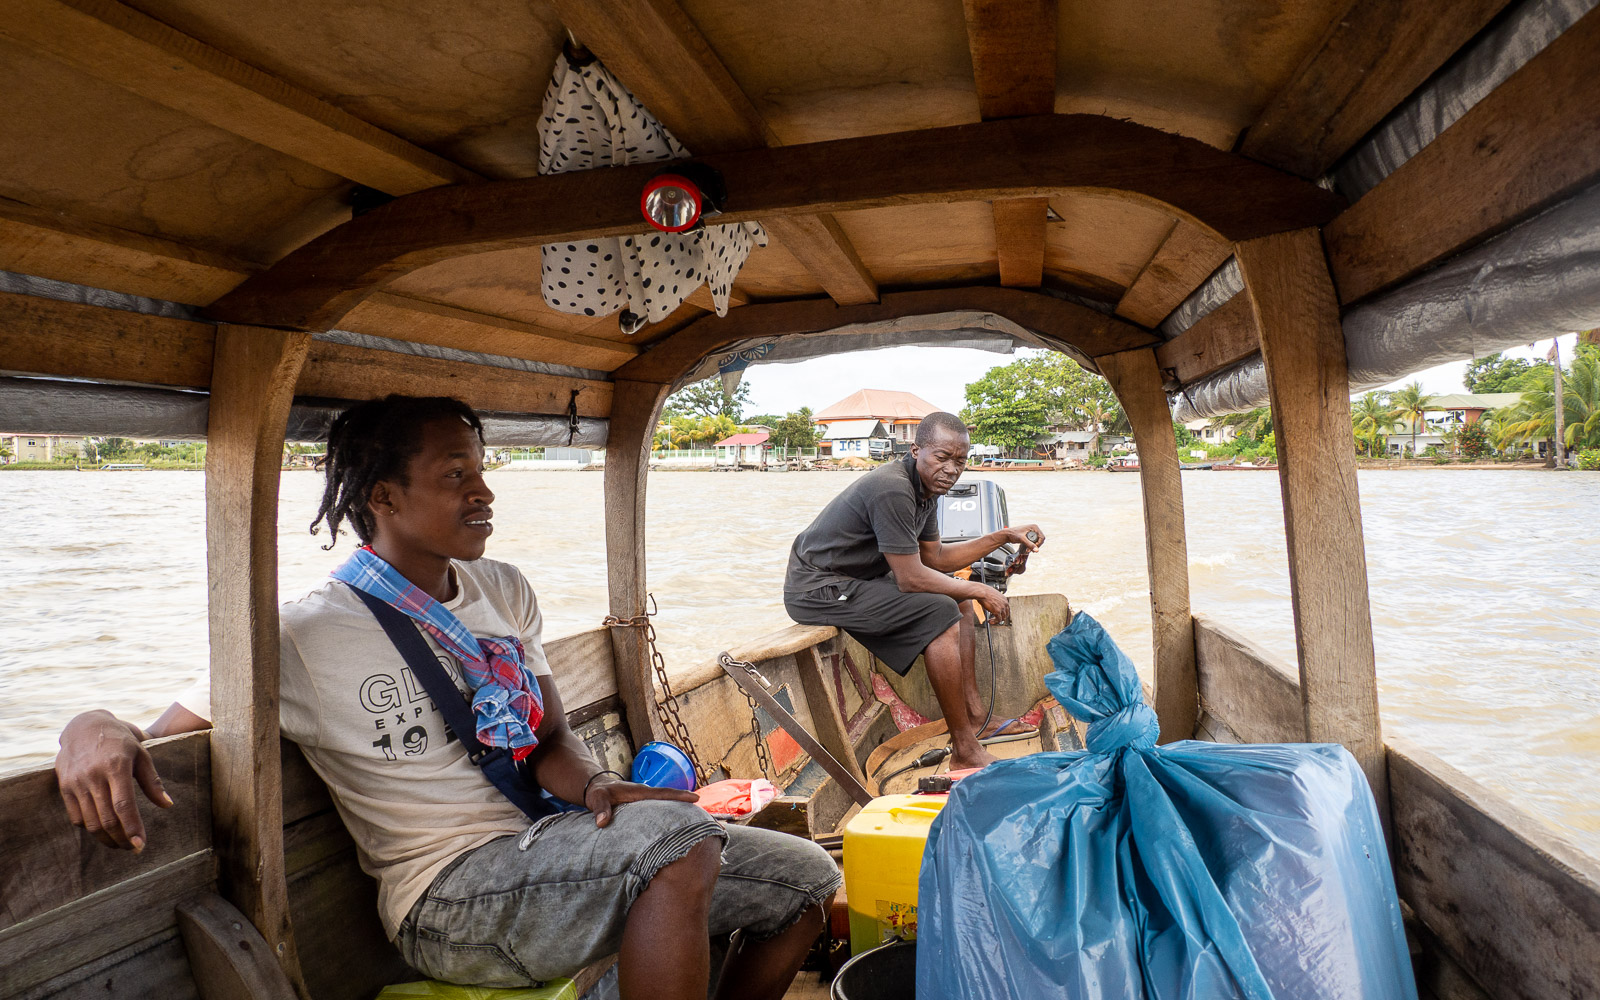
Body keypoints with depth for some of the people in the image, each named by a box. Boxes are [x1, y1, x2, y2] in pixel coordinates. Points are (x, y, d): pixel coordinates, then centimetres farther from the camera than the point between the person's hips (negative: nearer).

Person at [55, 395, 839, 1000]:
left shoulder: (503, 591, 9)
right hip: (451, 890, -7)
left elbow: (549, 738, 10)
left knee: (804, 877, 2)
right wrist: (95, 725, -29)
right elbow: (158, 735, -4)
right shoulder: (308, 636, -10)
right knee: (678, 838, -34)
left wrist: (597, 787, -13)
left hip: (550, 843, 7)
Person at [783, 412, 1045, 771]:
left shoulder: (925, 487, 5)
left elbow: (936, 557, 15)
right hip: (819, 589, -11)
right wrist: (978, 591, -11)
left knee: (959, 599, 13)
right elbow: (911, 578, -24)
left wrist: (1004, 537, 11)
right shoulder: (892, 489, -26)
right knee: (942, 614, -21)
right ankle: (965, 751, -13)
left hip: (861, 579, 11)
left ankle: (976, 718, 18)